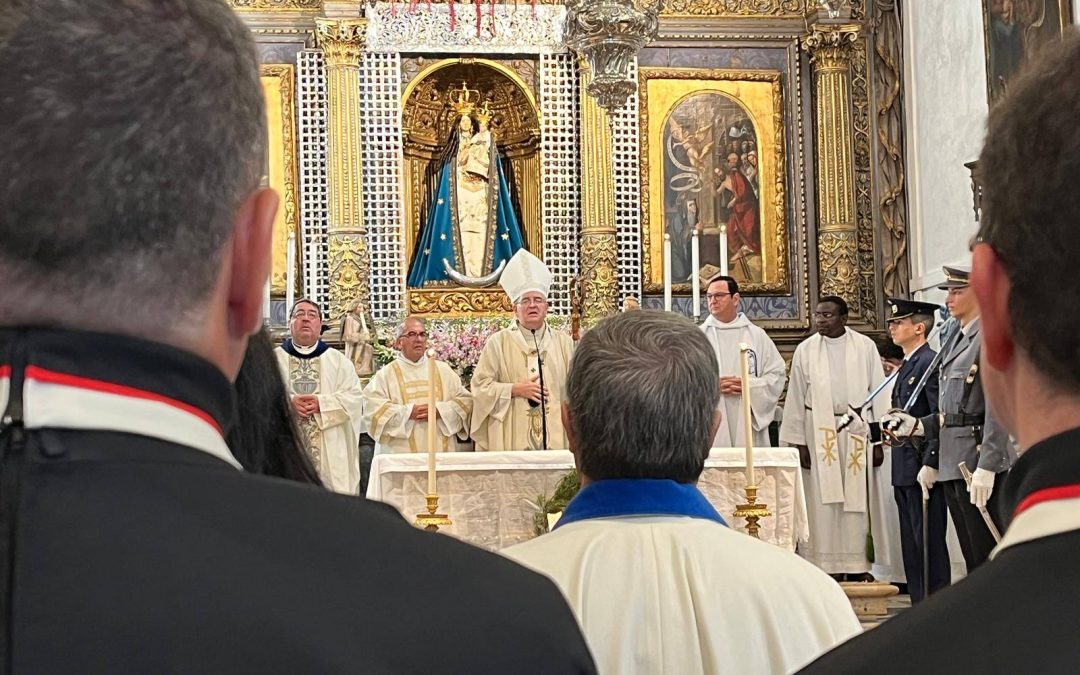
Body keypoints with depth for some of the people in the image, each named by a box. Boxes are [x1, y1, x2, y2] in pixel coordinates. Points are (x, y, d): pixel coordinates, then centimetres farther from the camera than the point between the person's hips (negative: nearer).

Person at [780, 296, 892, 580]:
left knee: (857, 499, 2)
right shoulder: (805, 350, 4)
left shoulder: (865, 347, 2)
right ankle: (827, 565, 3)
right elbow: (797, 398, 5)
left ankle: (857, 564, 7)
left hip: (857, 431, 0)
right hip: (819, 432, 0)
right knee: (822, 500, -1)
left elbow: (878, 393, 3)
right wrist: (798, 441, 0)